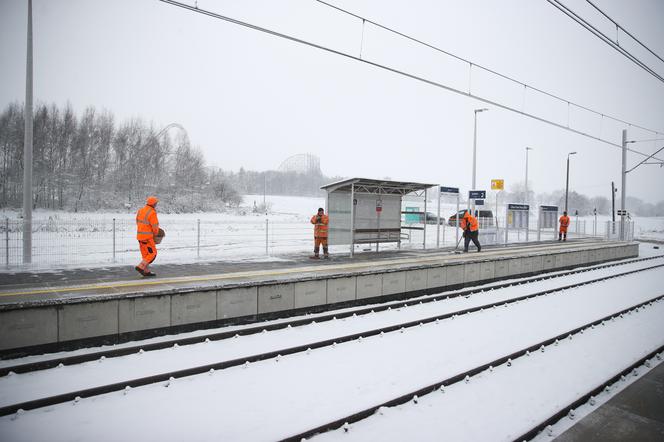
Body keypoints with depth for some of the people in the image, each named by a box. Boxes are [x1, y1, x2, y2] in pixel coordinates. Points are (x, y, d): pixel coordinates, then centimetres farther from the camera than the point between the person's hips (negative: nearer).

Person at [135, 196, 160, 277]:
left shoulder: (140, 210, 8)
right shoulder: (152, 213, -18)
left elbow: (138, 222, 17)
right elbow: (155, 227, -15)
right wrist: (155, 233, 5)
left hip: (140, 235, 9)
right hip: (147, 236, -9)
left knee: (145, 254, 14)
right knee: (152, 253, 1)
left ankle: (146, 271, 16)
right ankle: (140, 267, -7)